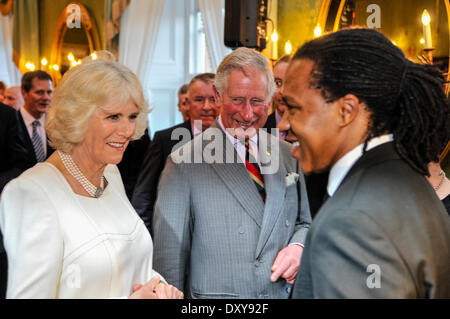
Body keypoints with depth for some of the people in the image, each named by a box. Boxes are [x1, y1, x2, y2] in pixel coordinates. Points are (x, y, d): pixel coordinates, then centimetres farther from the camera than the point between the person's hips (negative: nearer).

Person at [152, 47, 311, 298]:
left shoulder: (288, 154, 1)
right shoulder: (184, 163, -13)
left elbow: (304, 222, 11)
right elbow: (170, 255, -11)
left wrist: (298, 247, -8)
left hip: (285, 292, 4)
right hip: (214, 294, -4)